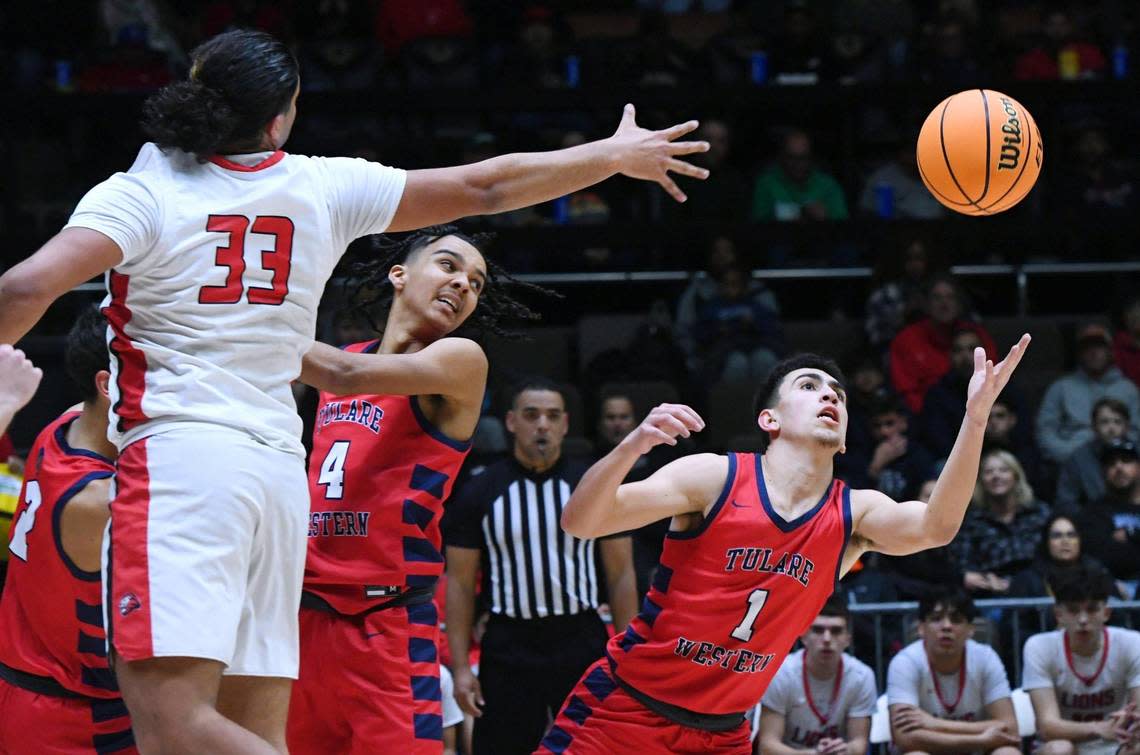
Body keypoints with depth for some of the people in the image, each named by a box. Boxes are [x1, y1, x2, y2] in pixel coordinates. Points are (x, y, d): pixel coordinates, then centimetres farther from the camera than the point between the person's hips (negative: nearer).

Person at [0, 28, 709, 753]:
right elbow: (484, 188, 18)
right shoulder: (323, 189, 9)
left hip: (179, 453, -5)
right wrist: (615, 155, 31)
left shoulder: (140, 192, -2)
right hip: (281, 469, 5)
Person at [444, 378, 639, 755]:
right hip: (509, 648, 0)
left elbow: (621, 574, 5)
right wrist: (460, 666, -4)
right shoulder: (479, 493, 1)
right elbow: (460, 582, 3)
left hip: (582, 643, 0)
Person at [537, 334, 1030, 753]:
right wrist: (633, 445, -39)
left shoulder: (853, 515, -2)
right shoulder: (715, 478, -12)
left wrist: (975, 417, -37)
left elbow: (935, 527, -23)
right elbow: (580, 523, -20)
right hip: (624, 708, -4)